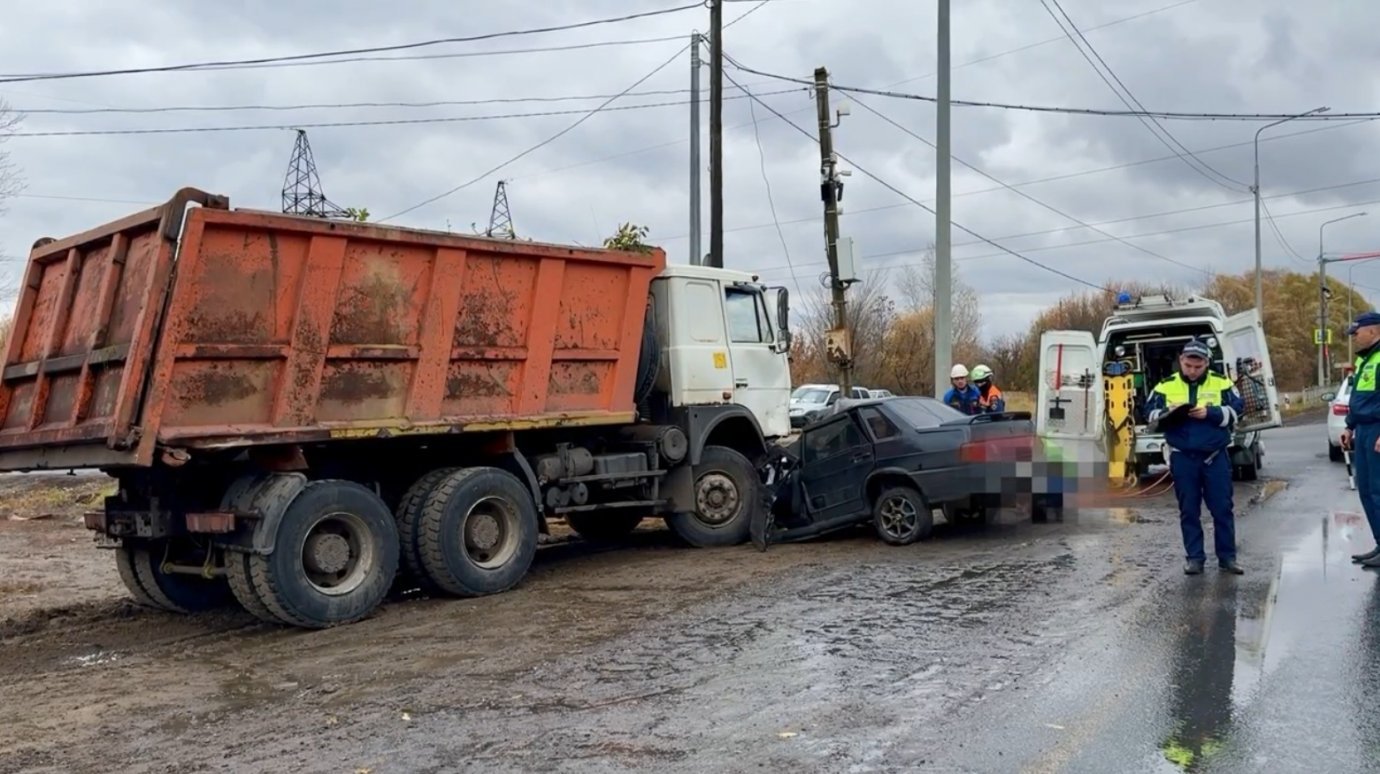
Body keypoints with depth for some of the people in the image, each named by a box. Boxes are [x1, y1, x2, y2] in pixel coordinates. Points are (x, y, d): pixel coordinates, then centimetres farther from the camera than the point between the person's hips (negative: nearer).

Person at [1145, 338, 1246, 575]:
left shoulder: (1221, 384, 2)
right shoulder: (1166, 386, 5)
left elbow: (1236, 411, -3)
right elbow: (1151, 417, 3)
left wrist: (1210, 413, -17)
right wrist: (1168, 413, -17)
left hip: (1215, 456, -1)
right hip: (1183, 458, 1)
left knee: (1222, 508, 3)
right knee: (1189, 510, 5)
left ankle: (1227, 557, 13)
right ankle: (1194, 557, 13)